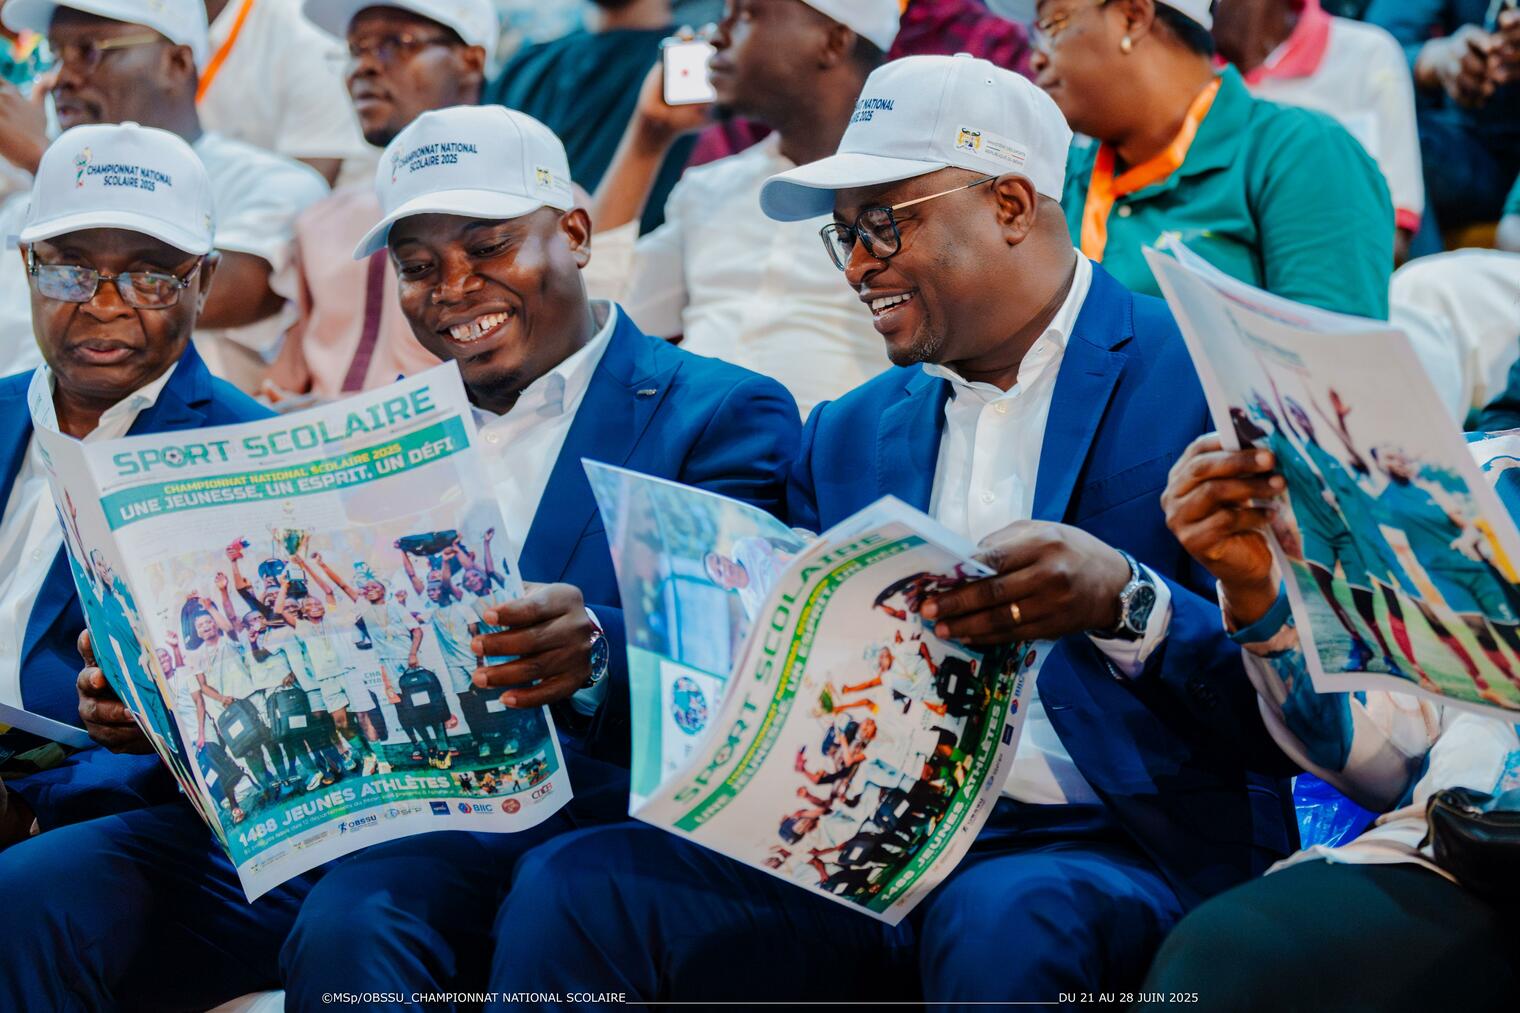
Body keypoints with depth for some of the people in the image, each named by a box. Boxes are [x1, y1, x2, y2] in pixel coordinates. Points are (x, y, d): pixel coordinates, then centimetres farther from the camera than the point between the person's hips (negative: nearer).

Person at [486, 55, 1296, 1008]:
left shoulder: (1207, 377, 0)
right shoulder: (850, 436, 20)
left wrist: (1123, 601, -26)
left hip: (1118, 853, -5)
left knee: (997, 922, -38)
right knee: (570, 887, -15)